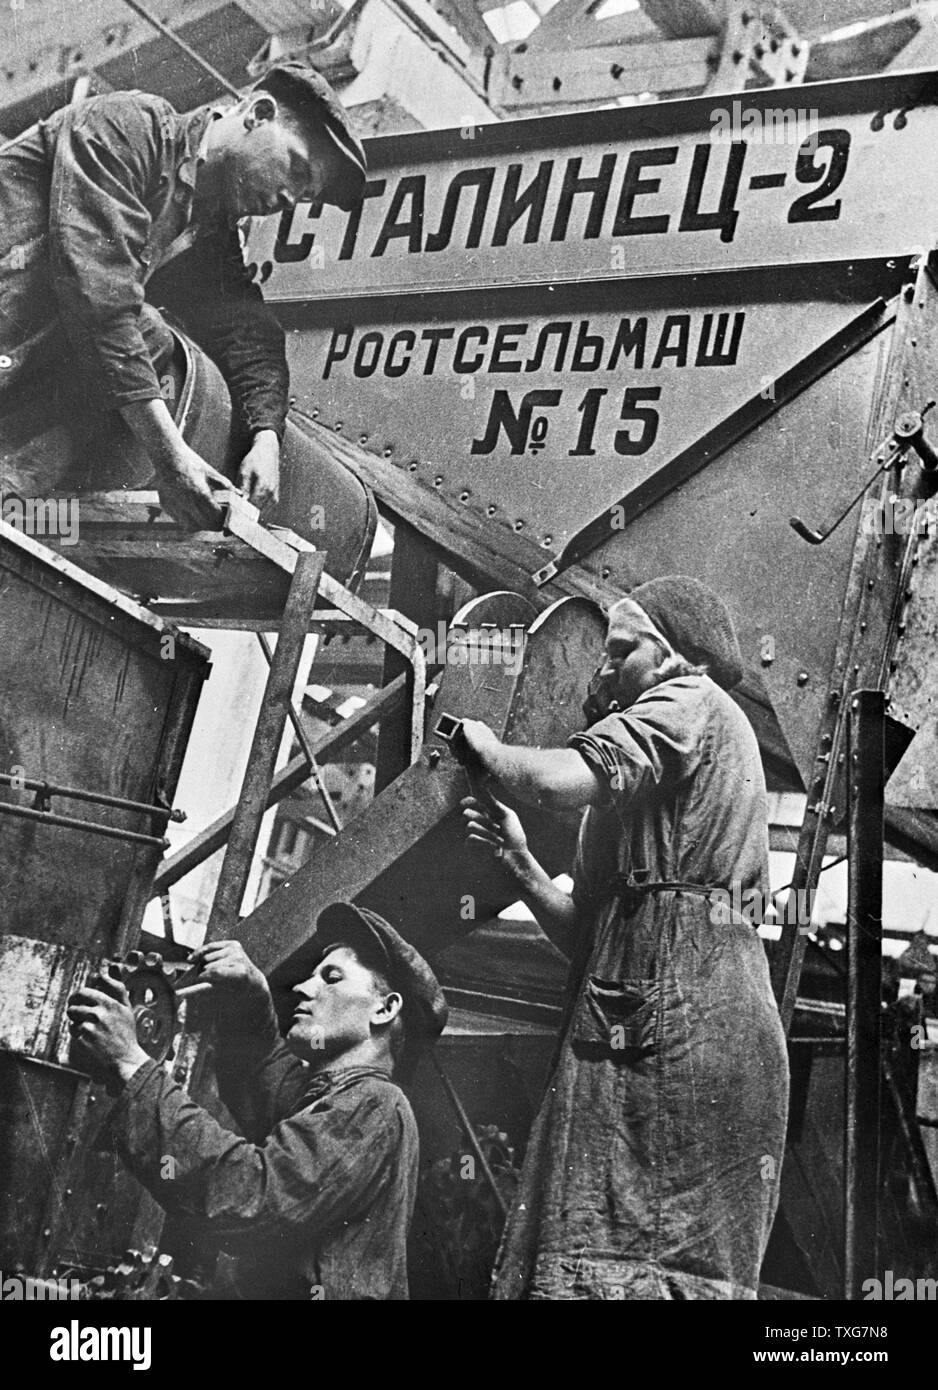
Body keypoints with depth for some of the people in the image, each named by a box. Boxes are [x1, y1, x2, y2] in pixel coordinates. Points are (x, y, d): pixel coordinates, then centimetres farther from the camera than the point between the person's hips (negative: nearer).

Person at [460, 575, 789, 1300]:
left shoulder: (690, 701, 1)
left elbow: (566, 780, -18)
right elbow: (590, 937, 24)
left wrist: (491, 751, 1)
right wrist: (520, 862, 12)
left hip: (677, 1004, -10)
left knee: (622, 1255, -11)